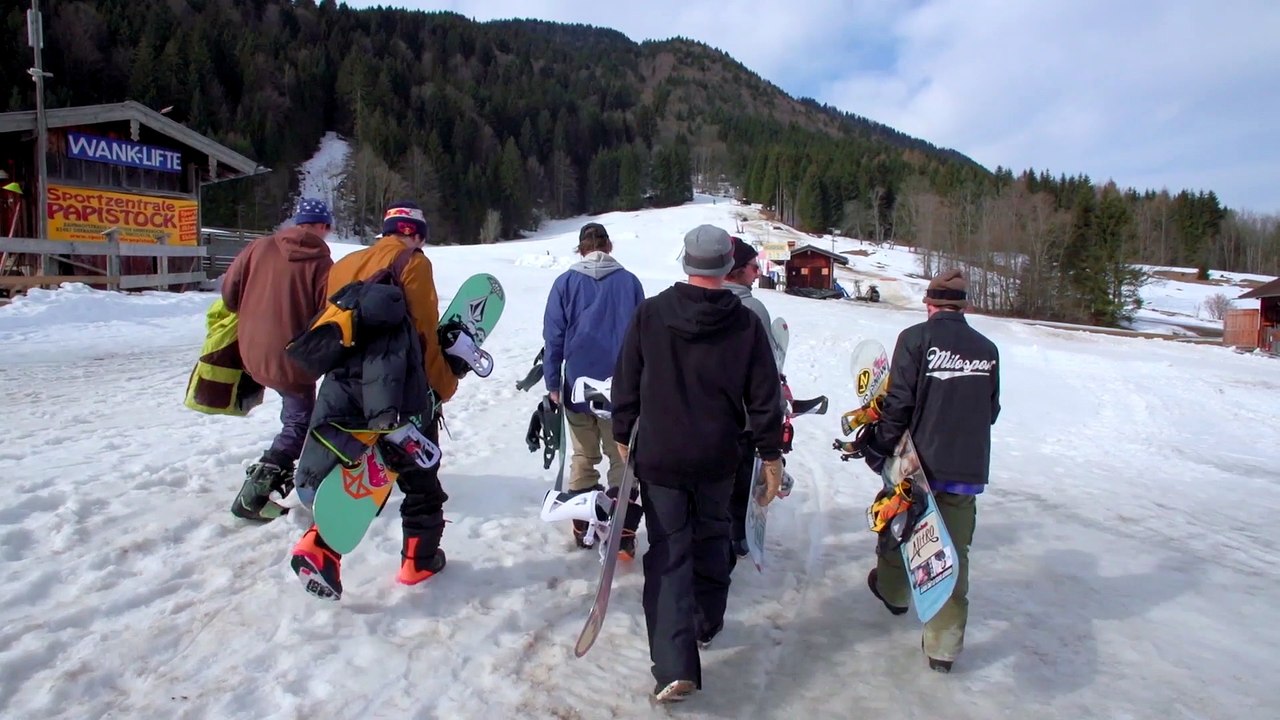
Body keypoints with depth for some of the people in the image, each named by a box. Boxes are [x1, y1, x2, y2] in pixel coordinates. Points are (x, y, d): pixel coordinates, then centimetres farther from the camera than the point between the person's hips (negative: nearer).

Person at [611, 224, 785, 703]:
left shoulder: (650, 314, -8)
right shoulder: (746, 324, -8)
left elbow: (626, 382, -2)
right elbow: (764, 396, -4)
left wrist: (622, 435, 12)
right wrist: (771, 454, 6)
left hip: (659, 457, -1)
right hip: (718, 460, 2)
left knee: (668, 555, 2)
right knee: (711, 538, 23)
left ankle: (675, 666, -4)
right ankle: (707, 623, 40)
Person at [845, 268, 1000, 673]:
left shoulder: (916, 338, -11)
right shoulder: (987, 349, 4)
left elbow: (899, 402, -15)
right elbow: (990, 411, 11)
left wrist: (880, 444, -3)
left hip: (918, 461, -3)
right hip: (968, 468, 3)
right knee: (954, 552, 8)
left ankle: (892, 590, 45)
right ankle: (944, 645, 10)